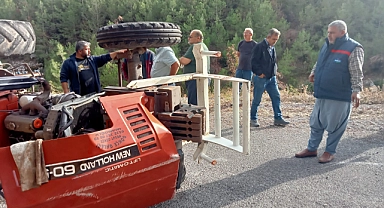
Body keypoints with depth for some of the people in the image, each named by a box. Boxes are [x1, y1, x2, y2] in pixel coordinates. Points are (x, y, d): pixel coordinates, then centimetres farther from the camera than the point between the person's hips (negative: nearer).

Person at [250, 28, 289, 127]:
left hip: (271, 78, 8)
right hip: (261, 78, -8)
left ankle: (278, 118, 14)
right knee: (257, 99, 2)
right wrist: (259, 73, -17)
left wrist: (275, 72, 11)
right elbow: (253, 61, -15)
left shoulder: (272, 48, 14)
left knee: (276, 97, 6)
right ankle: (253, 119, 14)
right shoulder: (259, 46, -11)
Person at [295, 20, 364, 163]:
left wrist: (356, 90, -21)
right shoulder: (327, 45, 12)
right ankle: (312, 149, 27)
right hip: (321, 94, 7)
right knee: (316, 123, 14)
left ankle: (330, 152, 20)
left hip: (339, 97, -7)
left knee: (334, 126, 4)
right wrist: (313, 73, 9)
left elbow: (356, 73, -12)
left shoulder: (353, 49, -9)